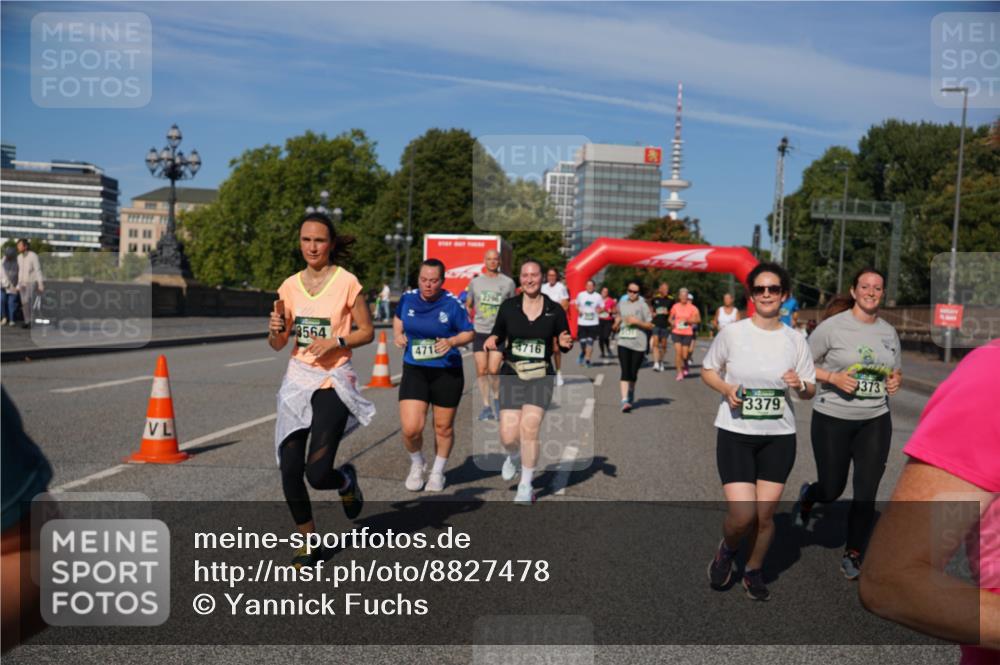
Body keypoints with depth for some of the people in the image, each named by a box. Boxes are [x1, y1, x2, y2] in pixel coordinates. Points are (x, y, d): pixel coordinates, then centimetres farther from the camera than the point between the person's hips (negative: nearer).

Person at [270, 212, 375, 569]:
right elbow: (277, 344, 11)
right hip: (297, 379, 4)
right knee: (290, 471, 0)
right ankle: (309, 541, 22)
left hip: (334, 381, -4)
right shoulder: (290, 285, 7)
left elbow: (367, 332, 0)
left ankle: (347, 481, 25)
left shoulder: (347, 282, -5)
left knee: (318, 474, -13)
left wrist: (337, 341, -16)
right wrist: (276, 329, -11)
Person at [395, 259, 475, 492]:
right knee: (410, 428, -10)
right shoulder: (408, 298, -2)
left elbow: (469, 333, -2)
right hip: (414, 371, 1)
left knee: (443, 427, 12)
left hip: (447, 372, -1)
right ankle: (417, 464, 22)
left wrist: (452, 341, -21)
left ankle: (438, 472, 37)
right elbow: (398, 318, 20)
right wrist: (398, 334, 0)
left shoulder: (453, 303, -10)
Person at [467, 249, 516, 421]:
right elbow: (468, 306, 19)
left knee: (493, 370, -10)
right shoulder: (475, 281, 9)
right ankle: (486, 406, 10)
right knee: (481, 370, -1)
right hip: (479, 331, 2)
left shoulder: (508, 282, 4)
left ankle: (496, 397, 18)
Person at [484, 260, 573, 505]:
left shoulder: (555, 310, 1)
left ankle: (526, 487, 5)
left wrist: (566, 343, -14)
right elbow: (498, 334, 12)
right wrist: (492, 340, -11)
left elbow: (563, 344, 9)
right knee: (508, 436, -5)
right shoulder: (508, 306, 1)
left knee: (529, 428, -14)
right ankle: (514, 457, 34)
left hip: (541, 377, -1)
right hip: (511, 376, 1)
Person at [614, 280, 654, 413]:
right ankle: (625, 401, -18)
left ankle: (631, 396, 32)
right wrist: (617, 322, -2)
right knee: (625, 372, -12)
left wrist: (637, 322, -13)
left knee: (633, 374, 8)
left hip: (638, 344, -1)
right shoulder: (621, 305, 12)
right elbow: (616, 327, 21)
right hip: (623, 343, 1)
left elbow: (651, 326, 0)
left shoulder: (642, 306, 2)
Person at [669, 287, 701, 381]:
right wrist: (672, 322, -6)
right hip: (676, 332, 1)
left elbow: (698, 319, 1)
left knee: (685, 355, 1)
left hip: (688, 333, -1)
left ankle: (685, 367, 34)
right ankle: (680, 372, -8)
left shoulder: (692, 308, 1)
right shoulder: (675, 306, 5)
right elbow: (671, 318, 16)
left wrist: (689, 321, -15)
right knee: (678, 351, -14)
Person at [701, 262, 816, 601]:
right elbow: (707, 370, 6)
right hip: (735, 434, -2)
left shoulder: (795, 340, 1)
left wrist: (800, 385, -14)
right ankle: (727, 550, 25)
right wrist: (726, 389, -13)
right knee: (742, 514, -10)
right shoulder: (732, 332, -5)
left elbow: (810, 390, 9)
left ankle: (754, 572, 32)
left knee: (765, 514, 6)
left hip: (779, 436, 2)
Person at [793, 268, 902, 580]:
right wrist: (833, 377, -20)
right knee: (832, 490, 6)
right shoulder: (832, 327, -9)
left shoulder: (889, 332, 7)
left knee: (866, 493, 2)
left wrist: (895, 381, -3)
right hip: (832, 419, -4)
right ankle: (808, 495, 43)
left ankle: (853, 554, 20)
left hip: (875, 421, 4)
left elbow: (895, 371, 20)